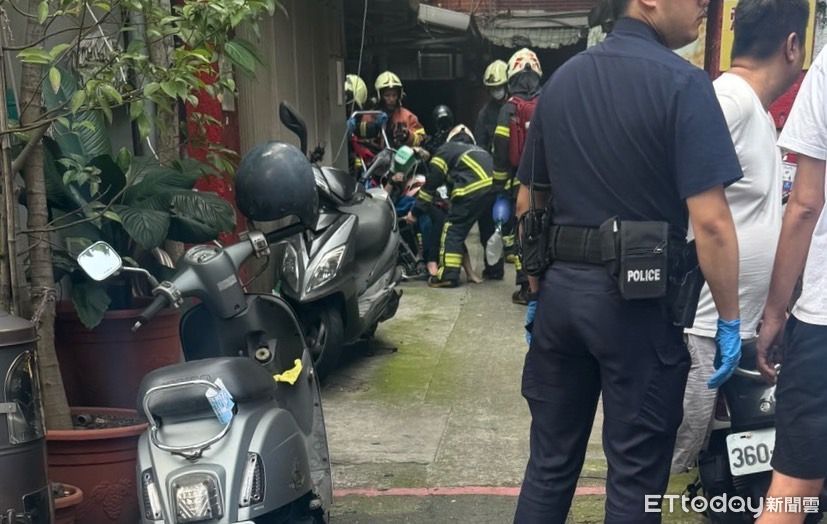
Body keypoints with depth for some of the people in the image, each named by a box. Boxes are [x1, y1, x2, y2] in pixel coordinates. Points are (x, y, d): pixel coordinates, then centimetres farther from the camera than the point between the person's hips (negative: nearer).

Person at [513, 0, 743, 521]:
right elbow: (710, 220, -17)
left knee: (550, 459, 15)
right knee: (635, 474, 7)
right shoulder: (681, 82, -11)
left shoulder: (562, 79, 10)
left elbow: (527, 203, 15)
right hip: (638, 298, -6)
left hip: (561, 288, 7)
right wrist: (730, 320, -8)